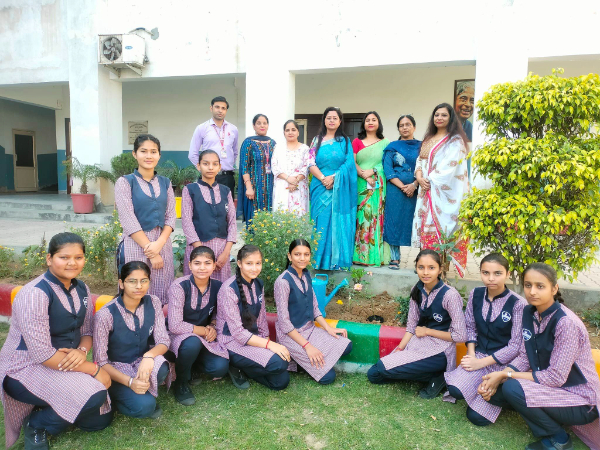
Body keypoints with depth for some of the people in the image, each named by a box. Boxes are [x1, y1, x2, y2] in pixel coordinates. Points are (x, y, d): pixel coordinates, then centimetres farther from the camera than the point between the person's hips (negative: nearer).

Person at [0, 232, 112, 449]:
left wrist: (82, 351, -17)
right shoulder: (34, 294, -24)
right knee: (94, 396, -28)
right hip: (24, 370, -7)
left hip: (65, 364, 7)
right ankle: (36, 424, -1)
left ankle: (48, 409, 25)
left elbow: (86, 332, 7)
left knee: (100, 420, 6)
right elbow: (43, 355, -26)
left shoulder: (81, 289, -1)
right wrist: (93, 369, -22)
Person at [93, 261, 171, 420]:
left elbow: (163, 341, -9)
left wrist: (149, 356, -31)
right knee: (144, 406, -28)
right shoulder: (106, 314, -20)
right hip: (115, 371, -3)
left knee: (160, 368, -32)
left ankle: (144, 394, -1)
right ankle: (116, 396, 4)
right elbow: (100, 361, -15)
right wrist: (129, 381, -28)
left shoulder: (153, 303, -8)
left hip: (141, 364, 3)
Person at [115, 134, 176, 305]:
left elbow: (170, 217, 5)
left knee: (161, 297, 8)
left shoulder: (165, 183, 10)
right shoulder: (125, 182, -2)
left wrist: (159, 243, -12)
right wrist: (150, 250, -13)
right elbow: (129, 221, -9)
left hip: (162, 244, 4)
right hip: (135, 245, -3)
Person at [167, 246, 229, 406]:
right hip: (179, 337, -4)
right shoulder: (179, 287, -20)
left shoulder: (217, 286, -6)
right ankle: (181, 384, -8)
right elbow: (175, 326, -23)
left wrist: (213, 326, -9)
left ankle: (192, 361, 15)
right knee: (193, 342, -38)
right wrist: (204, 330, -17)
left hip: (205, 338, 4)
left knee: (220, 368, -21)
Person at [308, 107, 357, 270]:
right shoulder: (317, 140, 11)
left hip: (340, 190, -1)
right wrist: (323, 179, -13)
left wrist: (334, 177, -15)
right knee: (321, 222, 1)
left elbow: (350, 163, -3)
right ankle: (320, 261, 9)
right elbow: (311, 163, 2)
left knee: (338, 223, -1)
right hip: (320, 188, 1)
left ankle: (337, 261, 7)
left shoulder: (345, 141, 9)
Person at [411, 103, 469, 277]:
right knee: (426, 225, 4)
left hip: (443, 192, -6)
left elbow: (449, 167, -11)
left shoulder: (455, 140, -2)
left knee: (439, 225, -8)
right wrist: (419, 176, -3)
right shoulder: (428, 139, 21)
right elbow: (420, 160, 16)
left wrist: (430, 181, -12)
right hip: (426, 191, 7)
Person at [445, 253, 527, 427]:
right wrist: (471, 354, -8)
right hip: (479, 354, 4)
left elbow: (516, 346, -14)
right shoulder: (476, 294, -2)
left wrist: (481, 362, -15)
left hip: (504, 362, -4)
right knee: (456, 390, -22)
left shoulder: (518, 304, -16)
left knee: (476, 416, -12)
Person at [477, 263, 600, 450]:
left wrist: (505, 375, -21)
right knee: (493, 389, -9)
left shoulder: (566, 323, -26)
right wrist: (498, 377, -16)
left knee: (512, 388, -28)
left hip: (580, 399, -7)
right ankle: (552, 418, 13)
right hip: (547, 385, 7)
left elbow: (555, 377, -25)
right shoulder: (528, 313, -2)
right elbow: (524, 357, 1)